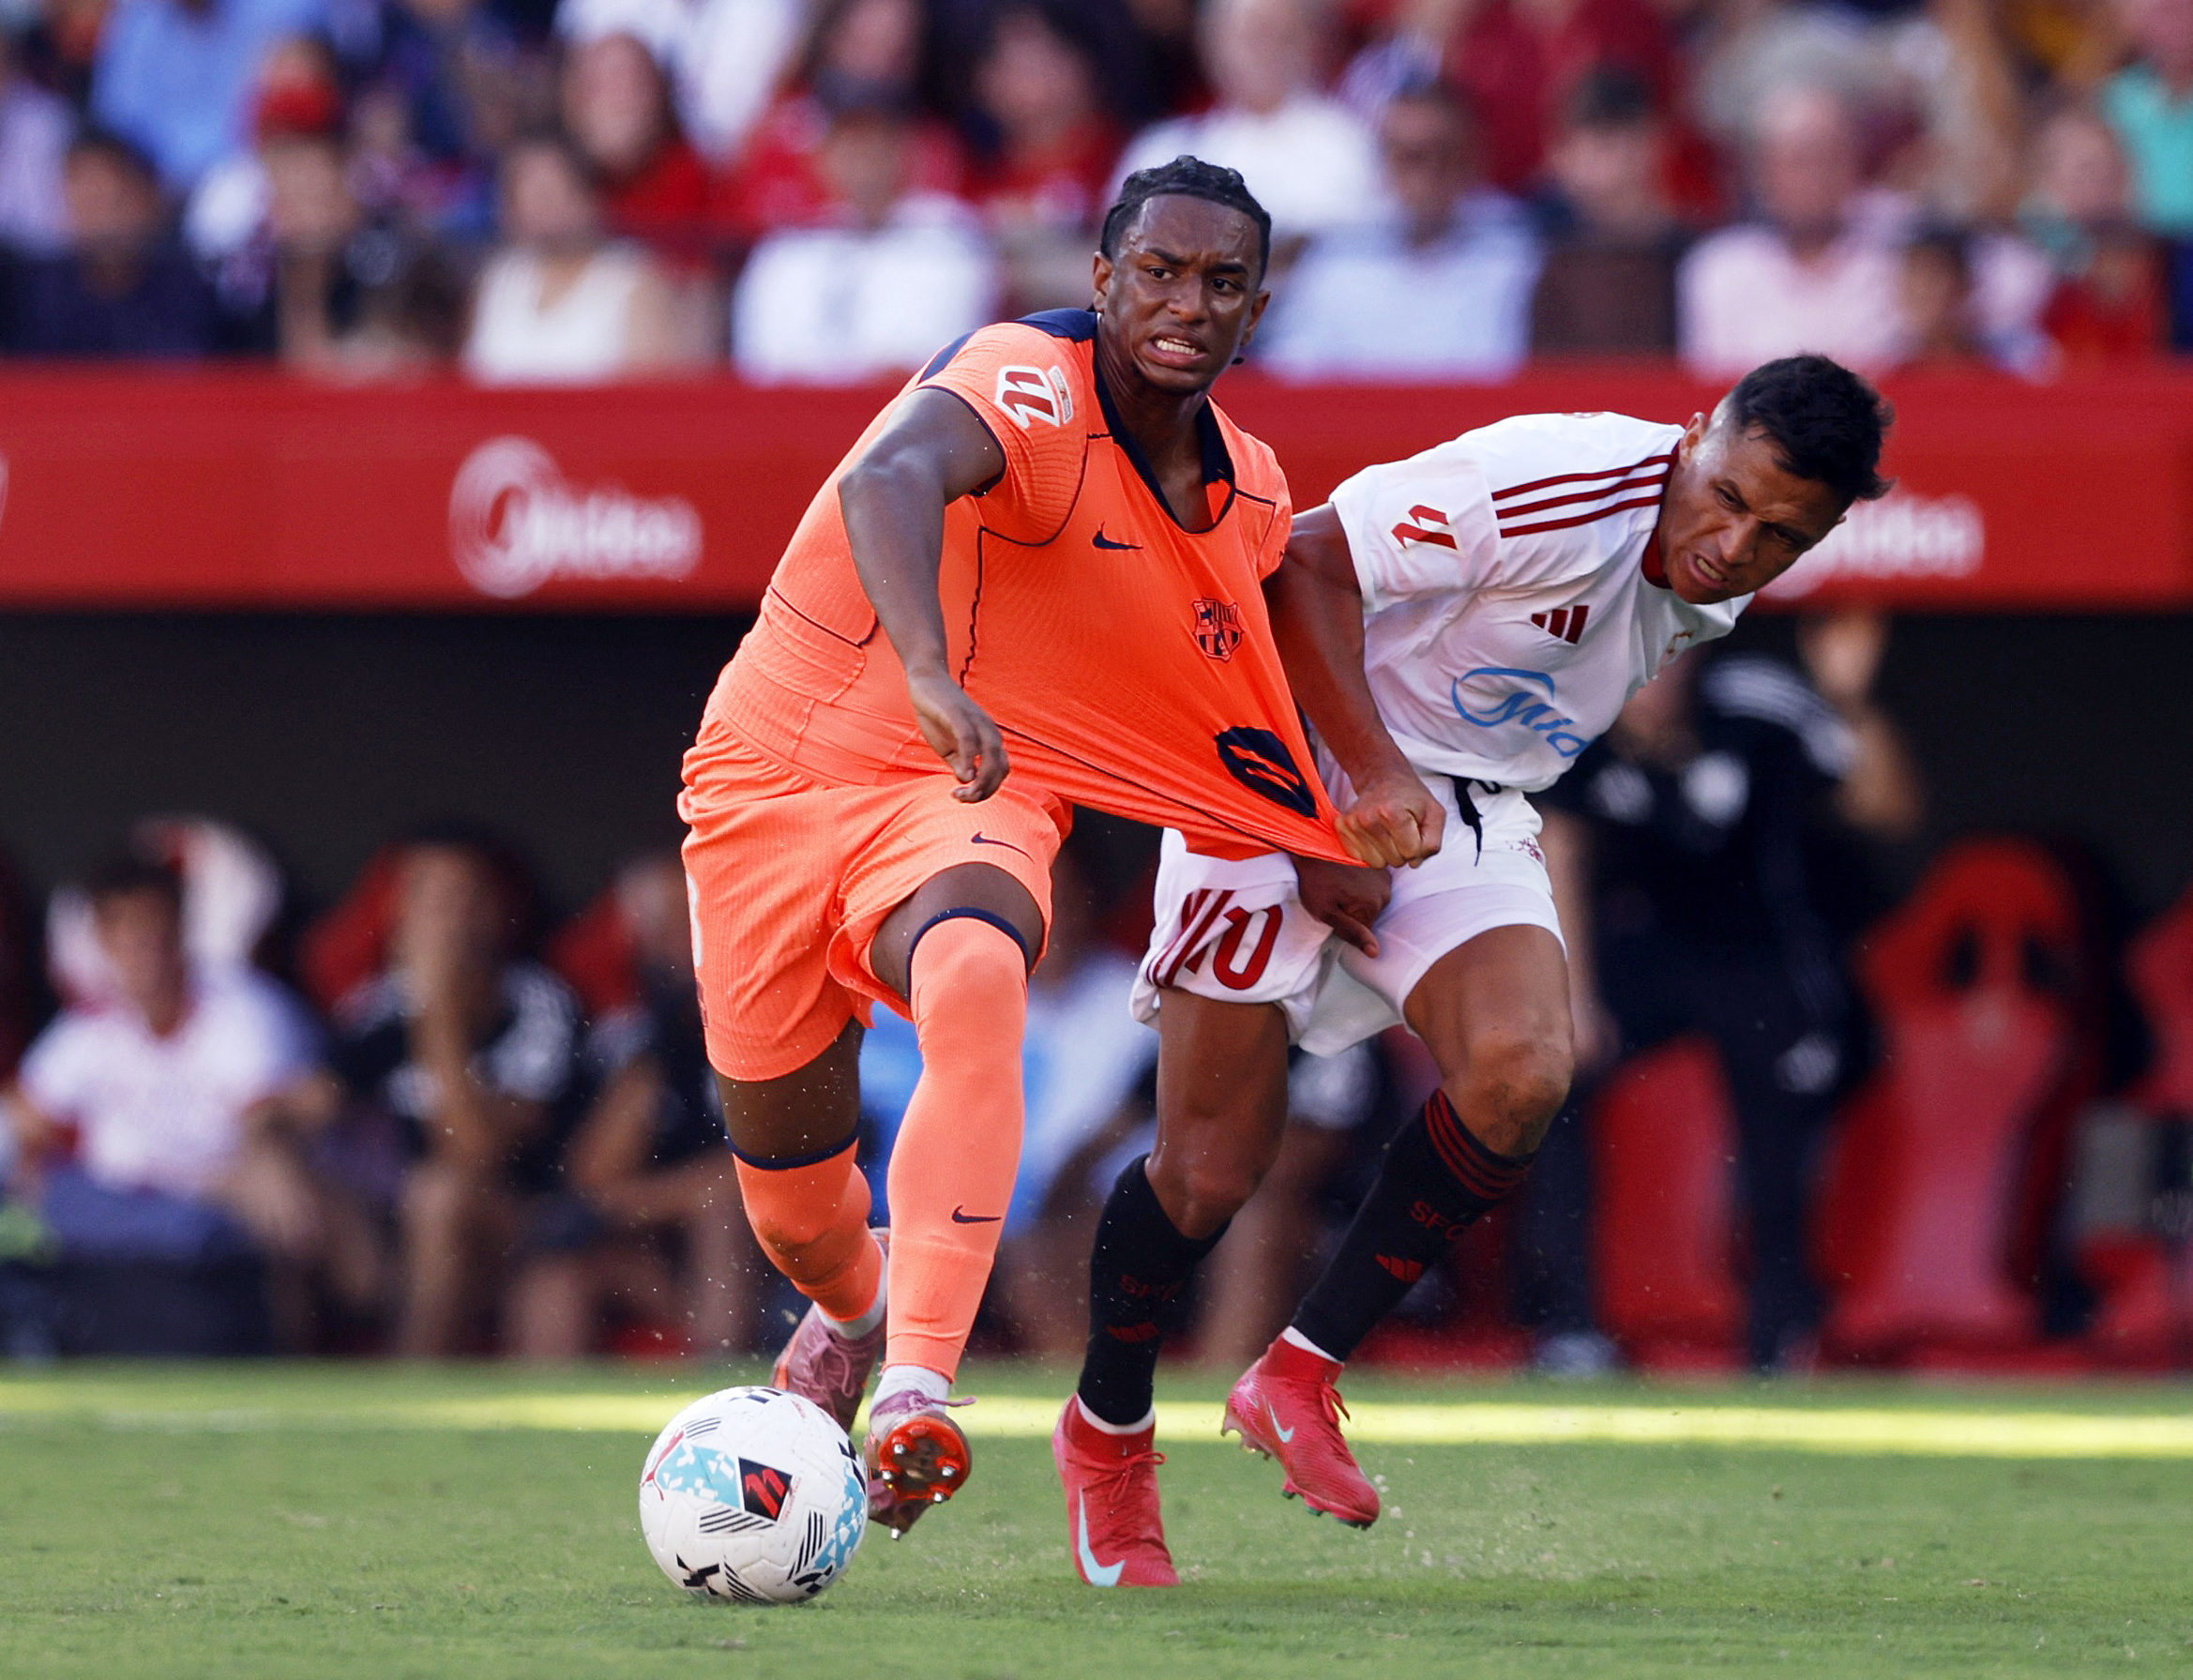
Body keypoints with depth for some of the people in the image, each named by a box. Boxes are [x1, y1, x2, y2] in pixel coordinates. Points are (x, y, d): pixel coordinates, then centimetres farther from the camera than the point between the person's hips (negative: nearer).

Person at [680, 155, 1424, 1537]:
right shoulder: (1032, 386, -21)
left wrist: (1347, 831, 15)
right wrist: (930, 674, -60)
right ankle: (853, 1305, 48)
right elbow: (891, 482, -43)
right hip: (779, 783, -2)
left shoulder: (1251, 495, 2)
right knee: (793, 1202, 7)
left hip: (965, 802, 2)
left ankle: (916, 1392, -43)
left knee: (977, 989, -35)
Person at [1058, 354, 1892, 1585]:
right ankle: (1107, 1430, 22)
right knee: (1208, 1176, -7)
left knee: (1521, 1078, -24)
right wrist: (1375, 778, -25)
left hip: (1468, 813, 6)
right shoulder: (1566, 491, -26)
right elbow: (1304, 563, -25)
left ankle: (1298, 1376, -10)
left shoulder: (1713, 593, 0)